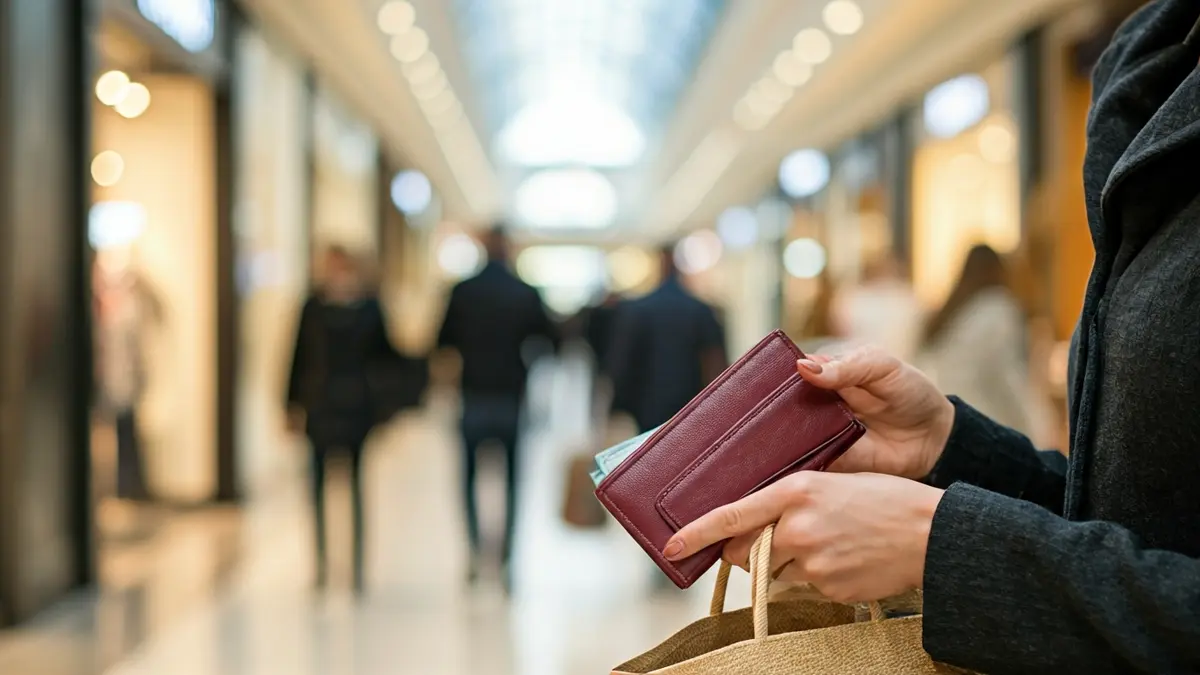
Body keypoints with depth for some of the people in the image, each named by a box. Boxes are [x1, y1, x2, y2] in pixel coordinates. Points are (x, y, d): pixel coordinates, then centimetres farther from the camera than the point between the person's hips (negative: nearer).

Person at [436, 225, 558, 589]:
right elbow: (553, 340, -1)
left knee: (469, 474, 14)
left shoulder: (462, 292, -5)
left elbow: (444, 340, -1)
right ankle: (506, 559, 3)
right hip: (512, 398, 0)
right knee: (511, 477, 10)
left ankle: (475, 549, -2)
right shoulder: (526, 293, -4)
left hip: (474, 396, 0)